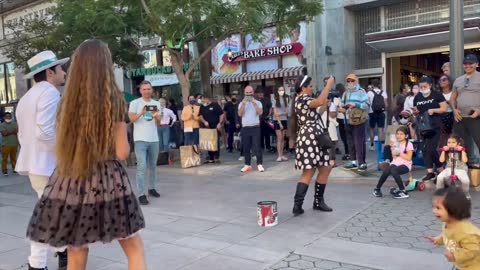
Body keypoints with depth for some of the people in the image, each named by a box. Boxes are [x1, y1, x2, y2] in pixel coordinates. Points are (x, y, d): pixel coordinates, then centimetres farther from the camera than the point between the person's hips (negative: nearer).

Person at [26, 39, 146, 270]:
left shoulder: (67, 101, 3)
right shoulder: (113, 98, -7)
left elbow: (61, 148, 10)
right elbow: (122, 152, -9)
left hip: (70, 182, 4)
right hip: (107, 180, -3)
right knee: (134, 247, 11)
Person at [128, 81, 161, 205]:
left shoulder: (156, 103, 11)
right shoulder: (134, 103, -2)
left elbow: (160, 121, 8)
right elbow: (131, 119, -9)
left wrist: (156, 115, -13)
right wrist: (141, 113, -25)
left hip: (154, 139, 5)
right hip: (140, 140, -5)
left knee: (152, 165, 13)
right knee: (142, 166, -10)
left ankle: (151, 188, 27)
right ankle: (141, 194, -9)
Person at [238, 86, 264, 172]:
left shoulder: (257, 102, 4)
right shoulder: (241, 103, 9)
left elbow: (260, 112, -13)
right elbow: (240, 114, -7)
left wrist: (254, 103, -19)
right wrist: (244, 104, -17)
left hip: (255, 127, -2)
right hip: (245, 128, 2)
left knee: (257, 147, -4)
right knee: (246, 147, 5)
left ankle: (259, 164, 3)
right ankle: (247, 165, 13)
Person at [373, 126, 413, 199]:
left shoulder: (409, 144, 0)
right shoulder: (395, 144, 12)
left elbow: (408, 158, -9)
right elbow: (394, 157, 4)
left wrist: (399, 153, -10)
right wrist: (393, 148, -6)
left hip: (405, 165, -4)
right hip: (395, 164, 4)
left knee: (393, 170, -36)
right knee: (386, 171, -29)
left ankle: (403, 191, -27)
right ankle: (377, 188, -8)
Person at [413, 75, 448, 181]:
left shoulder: (437, 95, -3)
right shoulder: (417, 97, 12)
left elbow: (444, 108, -5)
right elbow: (416, 112, 17)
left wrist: (433, 110, -20)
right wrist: (415, 112, -6)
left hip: (435, 126, -5)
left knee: (431, 149, -12)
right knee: (424, 149, 2)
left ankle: (442, 171, 6)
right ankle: (430, 172, 10)